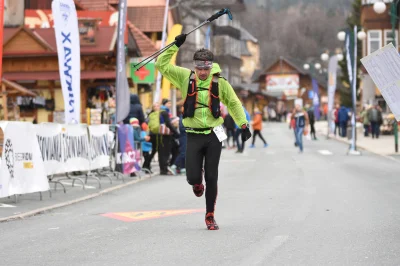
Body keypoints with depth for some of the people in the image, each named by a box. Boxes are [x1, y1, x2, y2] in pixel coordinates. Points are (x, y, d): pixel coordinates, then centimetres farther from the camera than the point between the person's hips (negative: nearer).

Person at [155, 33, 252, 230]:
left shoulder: (219, 82, -1)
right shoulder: (185, 77, -1)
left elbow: (233, 103, 11)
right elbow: (162, 65, -3)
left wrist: (243, 124, 6)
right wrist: (175, 46, -10)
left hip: (214, 135, 0)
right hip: (194, 136, 0)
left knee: (211, 178, 2)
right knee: (193, 178, -6)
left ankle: (210, 216, 15)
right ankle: (197, 182, 33)